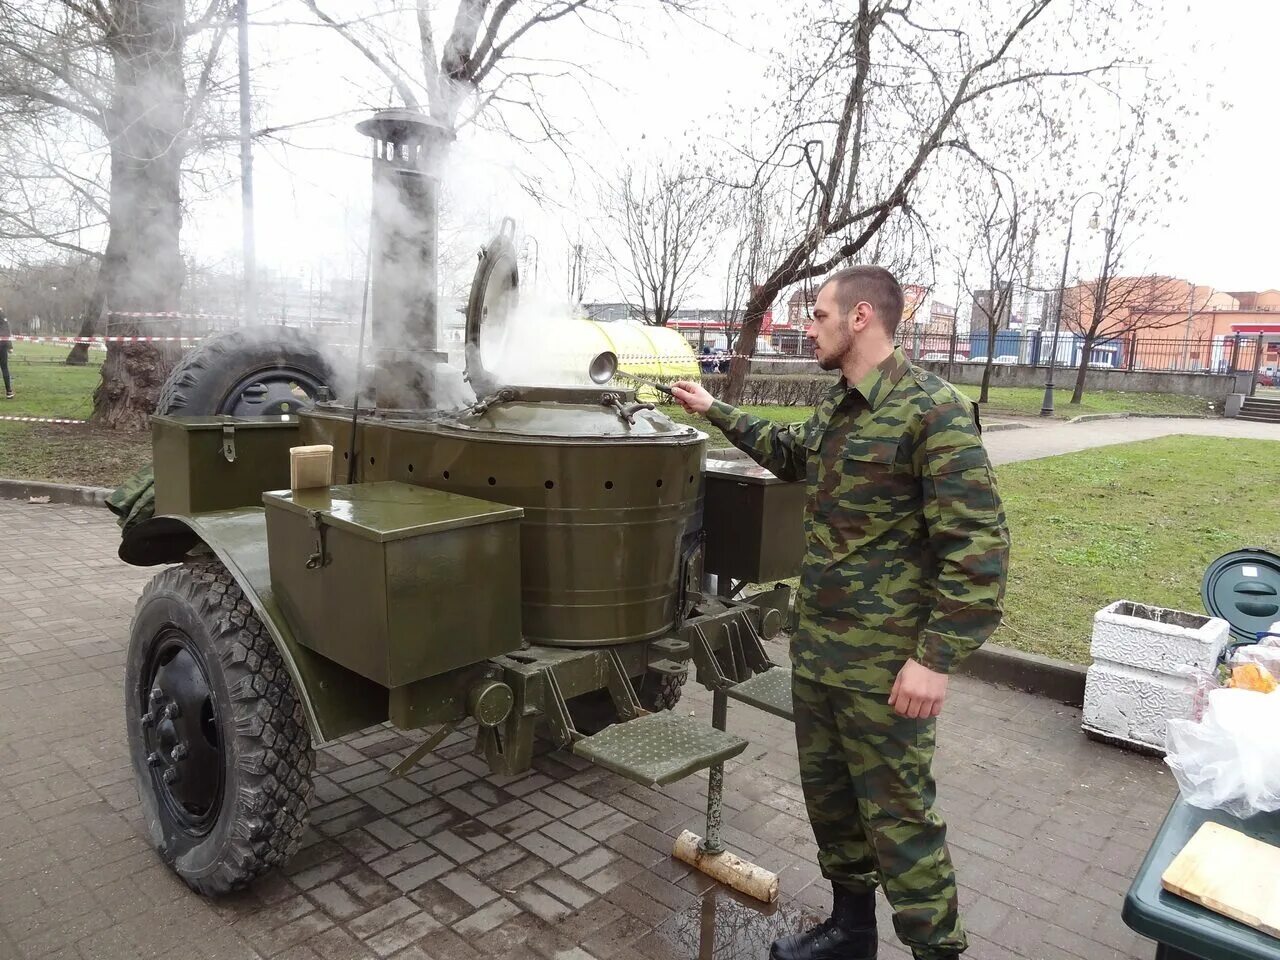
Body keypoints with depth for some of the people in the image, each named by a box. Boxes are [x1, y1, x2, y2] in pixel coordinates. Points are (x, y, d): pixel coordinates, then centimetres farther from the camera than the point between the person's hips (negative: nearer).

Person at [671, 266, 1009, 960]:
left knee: (897, 814, 4)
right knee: (826, 792, 19)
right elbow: (791, 453, 32)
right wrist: (715, 412, 34)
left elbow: (979, 545, -19)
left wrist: (937, 658, -21)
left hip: (883, 663, -8)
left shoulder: (932, 409, -16)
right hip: (815, 645, 9)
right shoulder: (836, 408, 10)